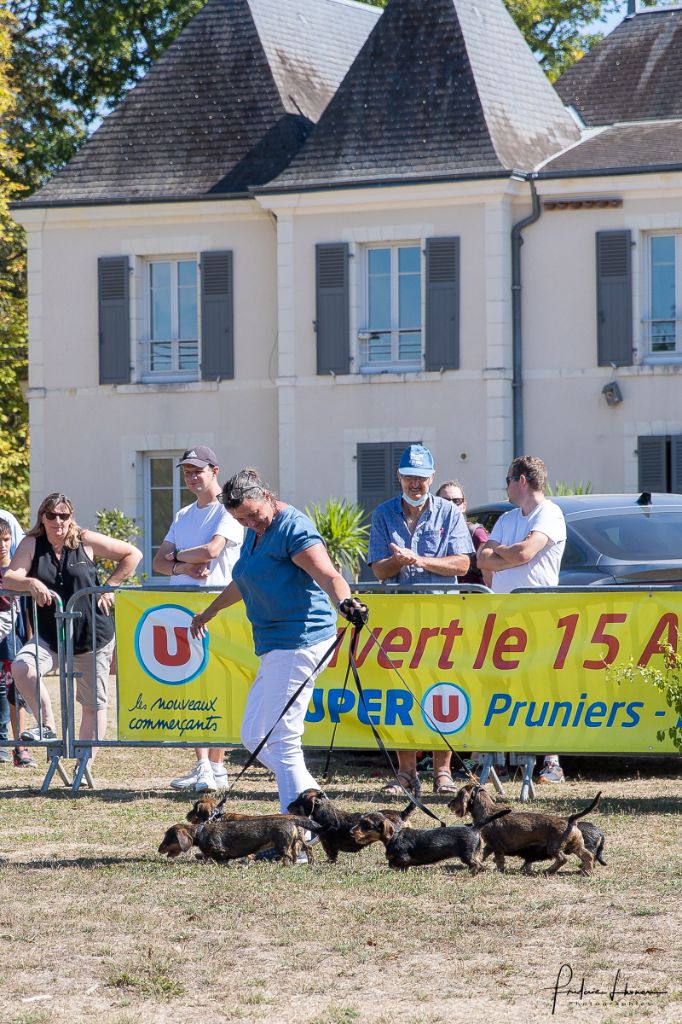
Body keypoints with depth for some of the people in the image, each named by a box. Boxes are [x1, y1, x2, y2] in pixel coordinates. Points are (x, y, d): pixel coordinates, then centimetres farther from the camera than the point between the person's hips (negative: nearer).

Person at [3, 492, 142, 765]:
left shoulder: (86, 541, -2)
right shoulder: (32, 544, 0)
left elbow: (132, 554, 6)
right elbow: (9, 578, -11)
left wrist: (109, 587, -1)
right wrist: (31, 583, -32)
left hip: (93, 634, -1)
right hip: (49, 635, 1)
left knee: (94, 703, 4)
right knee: (21, 667, -28)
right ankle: (47, 727, -11)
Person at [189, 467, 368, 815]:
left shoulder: (292, 528, -12)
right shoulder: (255, 532, 17)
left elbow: (328, 575, -25)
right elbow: (243, 583, 35)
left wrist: (344, 601, -46)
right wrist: (208, 613, 48)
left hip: (300, 640, -11)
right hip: (273, 645, 11)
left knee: (280, 739, -15)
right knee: (253, 736, 10)